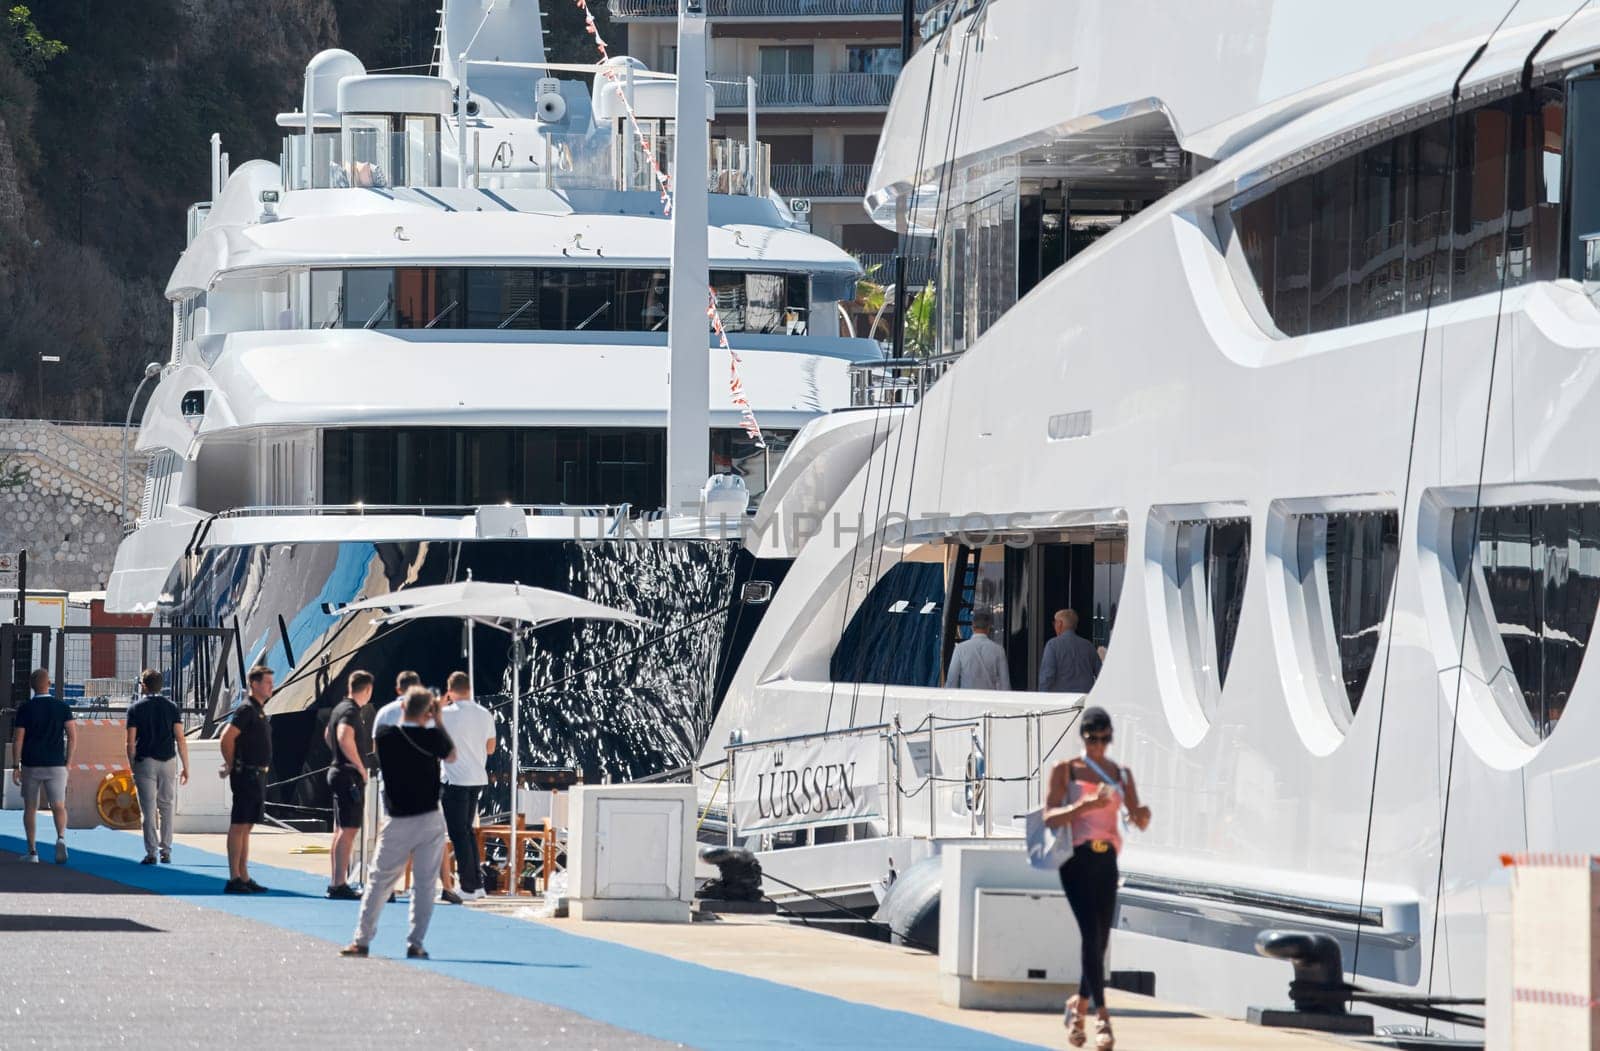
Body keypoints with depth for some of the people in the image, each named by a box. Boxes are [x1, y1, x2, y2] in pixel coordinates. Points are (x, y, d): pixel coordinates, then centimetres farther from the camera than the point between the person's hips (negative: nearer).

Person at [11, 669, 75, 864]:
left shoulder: (25, 708, -4)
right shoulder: (62, 707, 1)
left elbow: (18, 739, -6)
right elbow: (72, 736, -3)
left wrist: (16, 766, 0)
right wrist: (68, 762, 7)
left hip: (31, 765, -1)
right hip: (56, 765, 1)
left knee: (30, 808, 10)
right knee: (58, 806, 1)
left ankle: (32, 851, 10)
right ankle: (61, 837, -27)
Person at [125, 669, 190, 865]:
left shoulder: (135, 708, -1)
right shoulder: (171, 707, 5)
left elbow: (131, 743, -4)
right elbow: (181, 740, 1)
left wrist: (132, 768, 4)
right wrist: (186, 767, 5)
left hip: (145, 761, -2)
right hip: (168, 761, 2)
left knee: (149, 809, -1)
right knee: (166, 807, 10)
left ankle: (151, 852, -6)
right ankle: (166, 851, 9)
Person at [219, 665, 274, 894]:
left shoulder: (258, 710, 17)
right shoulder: (246, 709, -13)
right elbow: (227, 738, -21)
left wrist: (231, 765, 16)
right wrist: (231, 766, -11)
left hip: (257, 775, 10)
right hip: (247, 774, -10)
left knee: (245, 827, 11)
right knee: (239, 826, -7)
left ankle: (244, 877, 15)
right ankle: (234, 880, -6)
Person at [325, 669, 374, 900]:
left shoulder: (339, 708, 15)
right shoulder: (351, 711, -15)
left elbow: (329, 736, 32)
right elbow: (344, 737, -32)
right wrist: (361, 767, -23)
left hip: (338, 771, 10)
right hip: (350, 776, -10)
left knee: (340, 829, 15)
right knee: (348, 830, -11)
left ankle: (336, 882, 20)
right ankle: (339, 885, -15)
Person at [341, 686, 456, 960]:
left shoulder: (384, 735, -7)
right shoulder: (431, 738, -9)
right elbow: (451, 756, 11)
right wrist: (438, 721, 13)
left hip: (398, 822, 1)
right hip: (430, 820, -1)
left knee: (379, 881, 8)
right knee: (425, 884, 4)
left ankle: (361, 940, 7)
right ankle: (415, 944, 1)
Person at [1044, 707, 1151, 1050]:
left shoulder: (1121, 774, 12)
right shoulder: (1065, 771, 0)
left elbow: (1140, 822, 8)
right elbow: (1050, 818, -10)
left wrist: (1144, 814, -17)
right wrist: (1087, 805, -26)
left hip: (1106, 861, 5)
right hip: (1076, 860, -5)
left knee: (1101, 940, 6)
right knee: (1091, 934, -16)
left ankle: (1079, 1006, 28)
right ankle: (1102, 1017, -19)